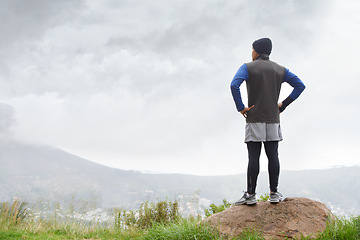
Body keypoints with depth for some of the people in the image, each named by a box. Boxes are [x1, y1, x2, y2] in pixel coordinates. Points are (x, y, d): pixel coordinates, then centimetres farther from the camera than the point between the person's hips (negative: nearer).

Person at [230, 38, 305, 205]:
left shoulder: (248, 67, 0)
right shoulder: (280, 70, 12)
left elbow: (234, 85, -18)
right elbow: (300, 86, 9)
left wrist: (240, 108, -10)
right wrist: (283, 105, 9)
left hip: (254, 119, -3)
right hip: (273, 119, 3)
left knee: (253, 157, -5)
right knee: (273, 156, 3)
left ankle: (250, 194, -5)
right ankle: (274, 193, 3)